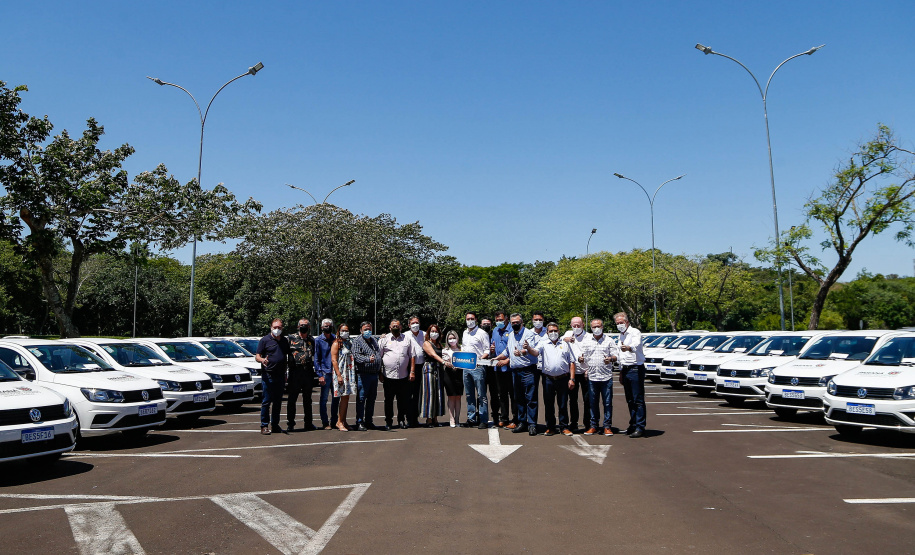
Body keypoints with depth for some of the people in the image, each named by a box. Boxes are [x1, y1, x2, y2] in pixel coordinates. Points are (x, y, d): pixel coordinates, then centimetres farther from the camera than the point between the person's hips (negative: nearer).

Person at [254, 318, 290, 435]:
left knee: (278, 402, 9)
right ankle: (264, 426, 4)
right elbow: (257, 356, -3)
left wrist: (286, 374, 14)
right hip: (268, 375, -5)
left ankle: (275, 425, 18)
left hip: (280, 376, 5)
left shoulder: (285, 341, 14)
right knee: (266, 401, -3)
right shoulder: (265, 340, -1)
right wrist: (262, 360, -27)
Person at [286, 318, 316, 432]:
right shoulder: (291, 338, 3)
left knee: (307, 399, 11)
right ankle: (290, 424, 8)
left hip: (308, 372, 3)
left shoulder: (312, 340, 13)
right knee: (292, 399, 0)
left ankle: (308, 423, 18)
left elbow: (315, 356, 19)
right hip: (295, 372, -3)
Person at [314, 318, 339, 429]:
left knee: (336, 398, 9)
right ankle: (325, 422, 8)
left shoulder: (335, 339, 11)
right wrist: (320, 374, -10)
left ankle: (334, 420, 20)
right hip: (325, 373, -4)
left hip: (335, 372, 4)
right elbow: (316, 359, -2)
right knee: (324, 399, 0)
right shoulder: (318, 340, 0)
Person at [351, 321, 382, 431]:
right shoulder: (357, 341, -3)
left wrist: (380, 372, 19)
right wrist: (368, 359, -33)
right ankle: (360, 422, 1)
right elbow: (356, 355, -17)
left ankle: (369, 421, 20)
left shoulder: (374, 340, 19)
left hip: (374, 374, 7)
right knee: (361, 399, -5)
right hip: (363, 374, -7)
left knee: (372, 399, 11)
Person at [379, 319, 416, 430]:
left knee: (402, 400, 6)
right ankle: (388, 422, 14)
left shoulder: (407, 339, 12)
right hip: (388, 375, -1)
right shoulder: (384, 339, 7)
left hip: (404, 376, 1)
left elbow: (412, 356, 11)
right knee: (388, 400, 4)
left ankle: (401, 420, 18)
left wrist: (412, 372, 3)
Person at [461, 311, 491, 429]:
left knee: (481, 395, -5)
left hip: (478, 367, -7)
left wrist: (480, 359, -20)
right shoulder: (465, 333, 17)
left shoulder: (482, 333, -3)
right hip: (466, 367, 7)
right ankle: (471, 418, 19)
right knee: (469, 395, 11)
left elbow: (487, 350, -6)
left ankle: (483, 420, -2)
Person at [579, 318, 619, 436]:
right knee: (593, 403, 6)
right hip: (591, 377, 2)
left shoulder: (609, 340, 7)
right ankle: (593, 426, 15)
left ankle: (607, 426, 8)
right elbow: (583, 356, 14)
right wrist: (580, 359, -10)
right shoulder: (586, 341, 12)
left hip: (606, 377, -2)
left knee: (608, 402, -1)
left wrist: (610, 359, -19)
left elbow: (615, 356, 4)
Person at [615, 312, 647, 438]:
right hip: (625, 369, 8)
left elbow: (636, 345, -33)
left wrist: (628, 347, -54)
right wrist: (621, 372, 21)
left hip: (636, 369, -8)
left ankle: (640, 427, -5)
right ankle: (633, 425, 20)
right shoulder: (621, 335, 18)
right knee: (630, 400, 12)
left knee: (638, 400, -7)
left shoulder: (635, 332, -9)